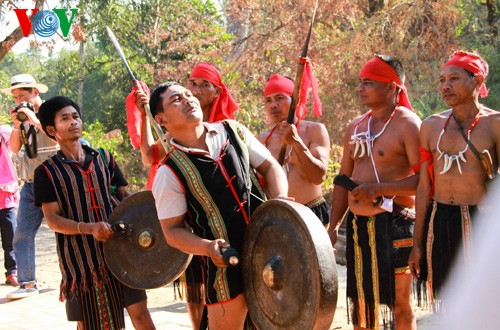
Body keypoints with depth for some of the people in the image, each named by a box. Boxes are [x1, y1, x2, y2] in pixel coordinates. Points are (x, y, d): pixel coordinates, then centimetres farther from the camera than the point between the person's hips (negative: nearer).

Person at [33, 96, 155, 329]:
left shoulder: (104, 159, 10)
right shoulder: (47, 171, 0)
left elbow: (124, 196, 13)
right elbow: (52, 220, -8)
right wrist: (89, 228, -24)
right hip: (80, 258, -2)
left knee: (139, 310, 0)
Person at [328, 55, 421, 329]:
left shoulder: (408, 124, -8)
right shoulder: (355, 127, 14)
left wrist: (379, 189, -22)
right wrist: (333, 226, 14)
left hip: (394, 223, -7)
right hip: (357, 224, 7)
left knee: (399, 302, 0)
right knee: (360, 301, 13)